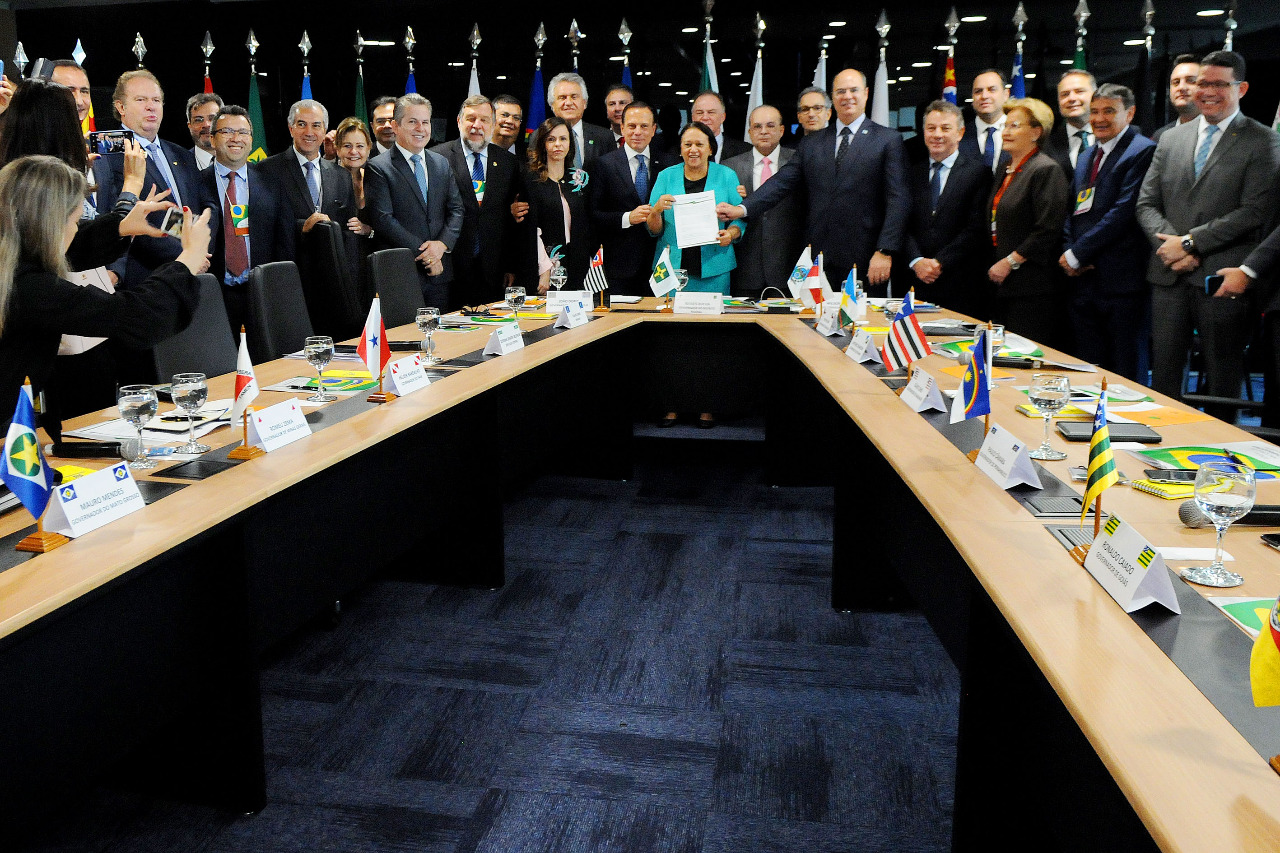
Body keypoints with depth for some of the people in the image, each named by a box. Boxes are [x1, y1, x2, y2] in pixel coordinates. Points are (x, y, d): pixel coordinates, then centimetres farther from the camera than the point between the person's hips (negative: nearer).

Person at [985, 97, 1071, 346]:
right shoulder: (1007, 171, 18)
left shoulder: (1045, 170, -10)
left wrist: (1009, 263, -17)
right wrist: (995, 265, 14)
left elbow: (1048, 229, -18)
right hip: (1004, 286, 9)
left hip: (1032, 286, -9)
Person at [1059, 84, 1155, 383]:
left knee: (1127, 376, 0)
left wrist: (1077, 254, -13)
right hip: (1085, 279, 7)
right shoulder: (1086, 157, 21)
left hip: (1122, 280, -7)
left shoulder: (1142, 151, -6)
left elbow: (1124, 211, -15)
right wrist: (1069, 253, 2)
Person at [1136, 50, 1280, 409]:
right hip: (1169, 276, 4)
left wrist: (1190, 242, -14)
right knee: (1162, 378, 7)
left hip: (1222, 281, -4)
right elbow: (1146, 204, 9)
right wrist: (1170, 243, -9)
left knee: (1223, 385, 4)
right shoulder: (1170, 139, 14)